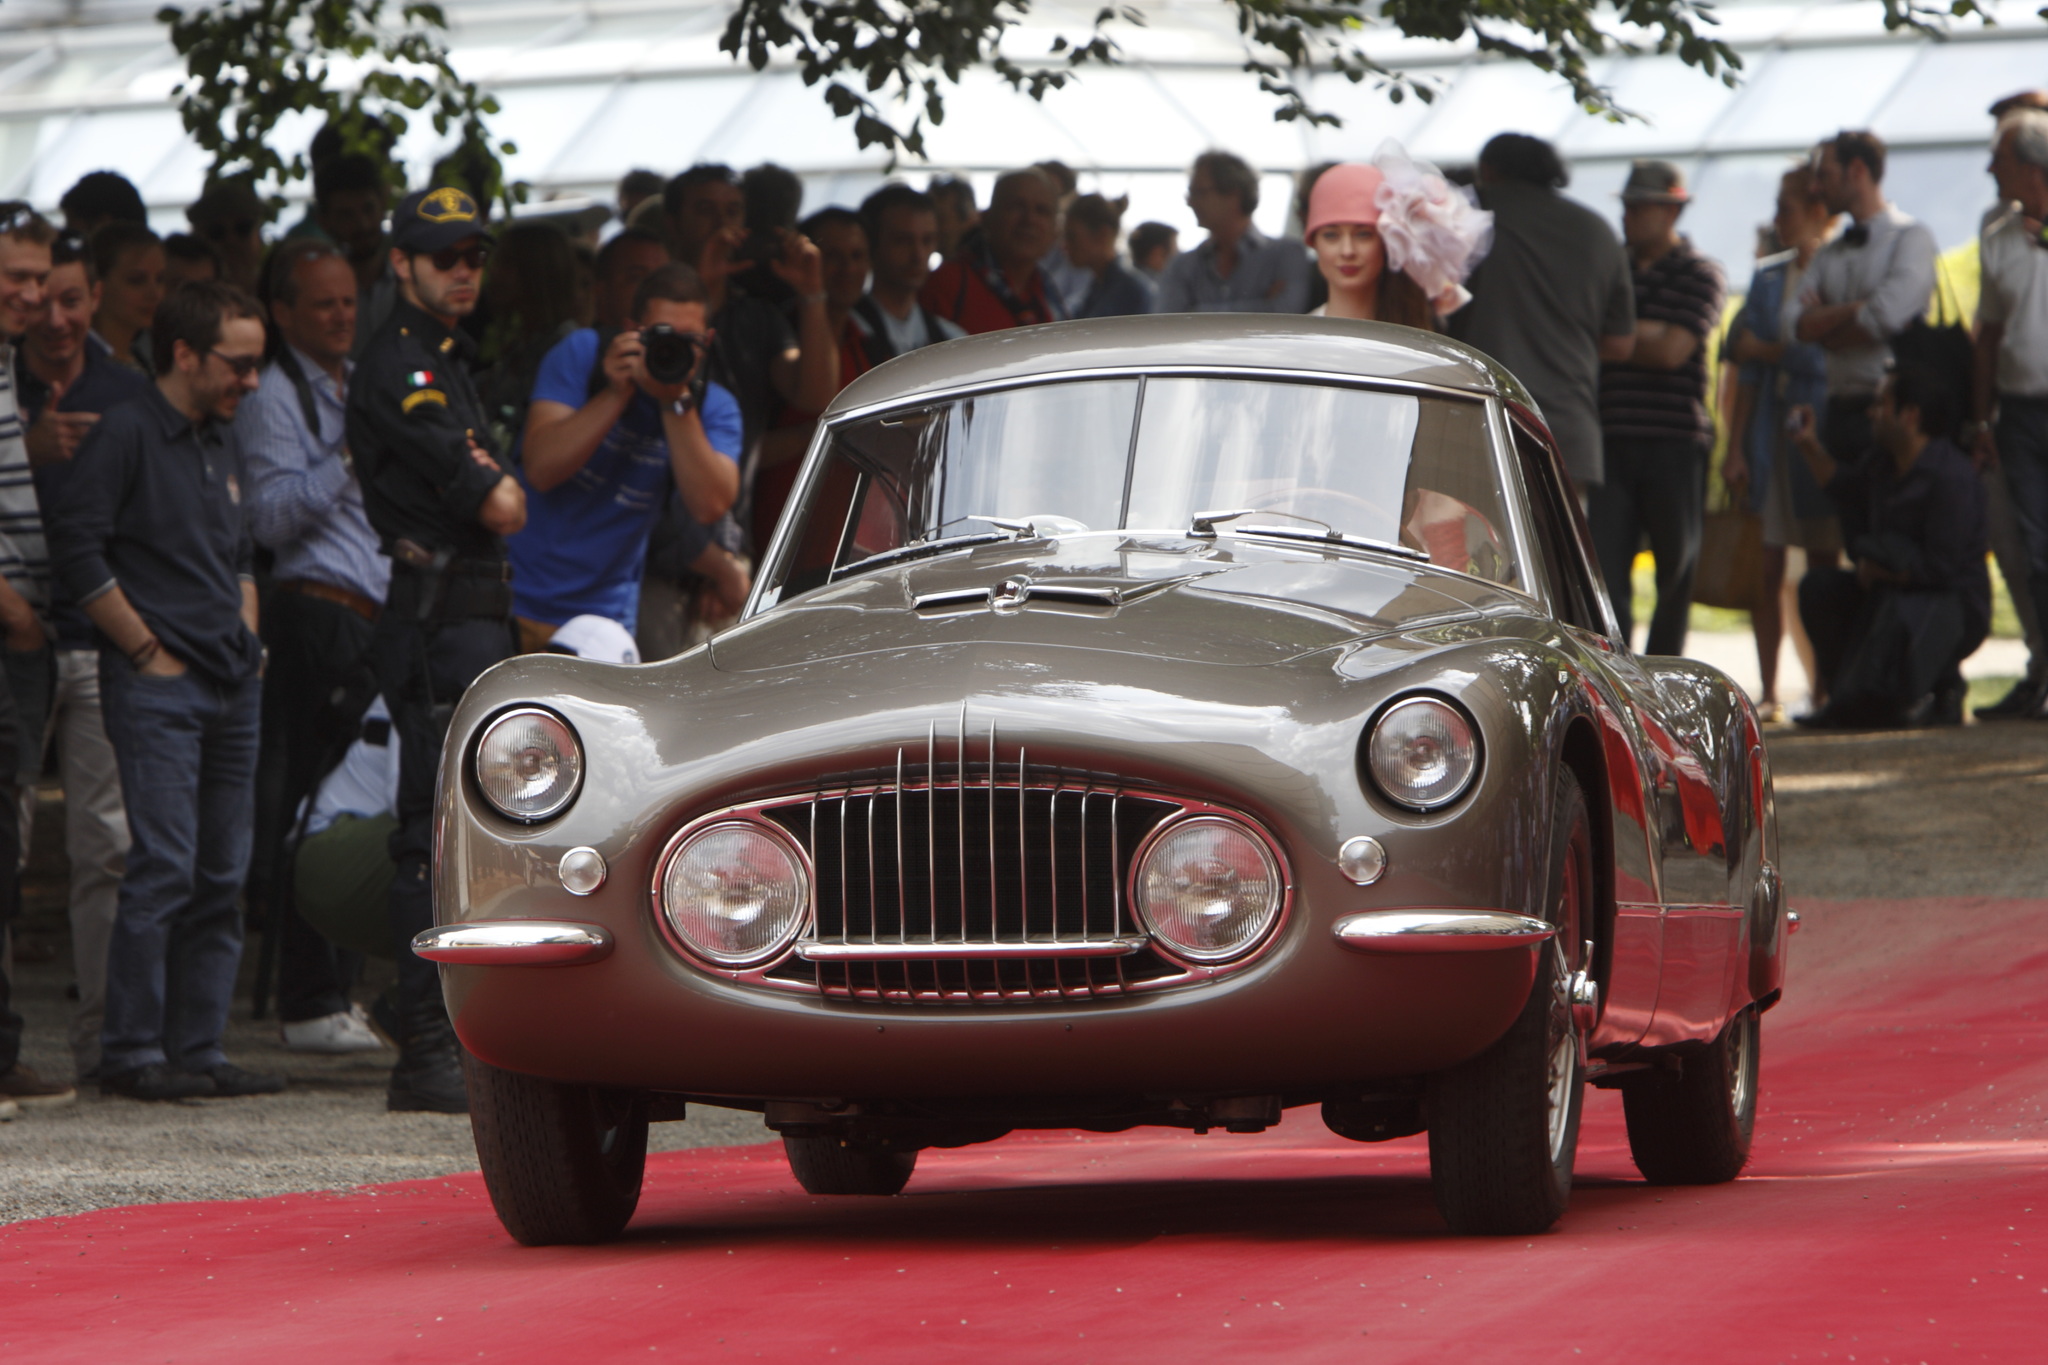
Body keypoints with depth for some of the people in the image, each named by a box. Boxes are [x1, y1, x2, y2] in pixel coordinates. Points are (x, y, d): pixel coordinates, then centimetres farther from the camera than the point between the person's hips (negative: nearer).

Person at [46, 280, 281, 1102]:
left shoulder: (224, 440, 18)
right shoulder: (127, 434, -7)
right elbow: (77, 547, -13)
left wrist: (247, 638, 14)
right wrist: (145, 649, -11)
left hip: (231, 688, 8)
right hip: (157, 686, -8)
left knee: (221, 874, 6)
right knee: (164, 868, -13)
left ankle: (198, 1048, 10)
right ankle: (133, 1051, -9)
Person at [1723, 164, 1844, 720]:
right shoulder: (1769, 277, 13)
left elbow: (1828, 356, -13)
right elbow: (1747, 372, 12)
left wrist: (1763, 349, -1)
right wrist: (1735, 447, 6)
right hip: (1770, 425, 5)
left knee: (1824, 561, -3)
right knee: (1768, 565, 2)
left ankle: (1825, 687, 2)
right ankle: (1768, 691, 5)